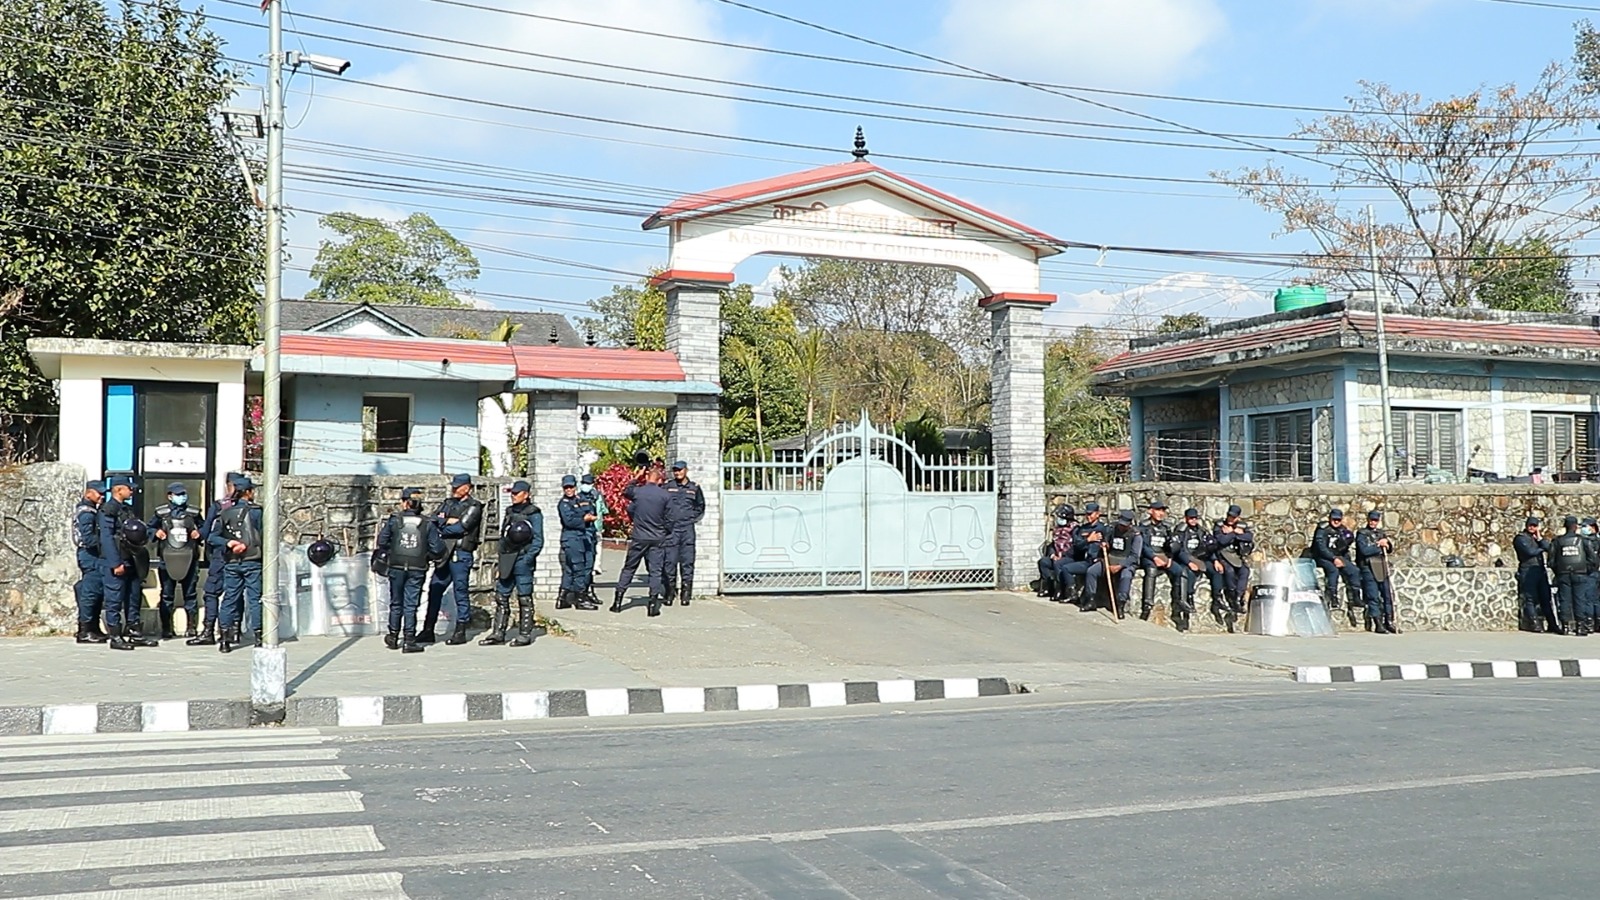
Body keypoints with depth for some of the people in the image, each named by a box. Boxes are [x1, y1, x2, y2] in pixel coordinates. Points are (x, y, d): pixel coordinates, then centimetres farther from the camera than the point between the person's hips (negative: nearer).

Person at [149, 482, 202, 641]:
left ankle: (190, 627, 14)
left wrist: (199, 534, -3)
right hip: (167, 558, -1)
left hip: (188, 559, 1)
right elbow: (148, 528, 13)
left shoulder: (193, 513, 8)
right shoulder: (161, 513, 6)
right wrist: (156, 532, -7)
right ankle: (166, 629, 8)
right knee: (167, 595, 3)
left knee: (190, 593, 6)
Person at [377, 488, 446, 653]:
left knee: (396, 603, 15)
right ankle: (409, 641, 1)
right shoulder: (428, 524, -4)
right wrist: (427, 557, 13)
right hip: (417, 570, -1)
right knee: (411, 605, 4)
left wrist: (387, 556, 13)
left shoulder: (393, 520, -3)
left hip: (396, 567, 1)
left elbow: (382, 542, -3)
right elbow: (438, 549, -6)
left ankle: (393, 638, 26)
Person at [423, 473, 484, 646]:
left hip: (461, 554, -7)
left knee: (461, 592, -1)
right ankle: (428, 630, 15)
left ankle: (460, 632, 5)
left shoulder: (473, 507, -5)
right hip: (444, 553, 7)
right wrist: (448, 521, -12)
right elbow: (433, 519, 3)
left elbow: (460, 528, -16)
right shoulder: (448, 502, 15)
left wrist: (441, 529, -4)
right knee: (434, 590, 8)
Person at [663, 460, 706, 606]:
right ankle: (669, 593, 4)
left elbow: (700, 507, 22)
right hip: (671, 529, -1)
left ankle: (686, 594, 6)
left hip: (688, 529, 1)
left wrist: (694, 518, 9)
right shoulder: (667, 487, 5)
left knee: (687, 561, 1)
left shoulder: (694, 488, 11)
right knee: (670, 561, -2)